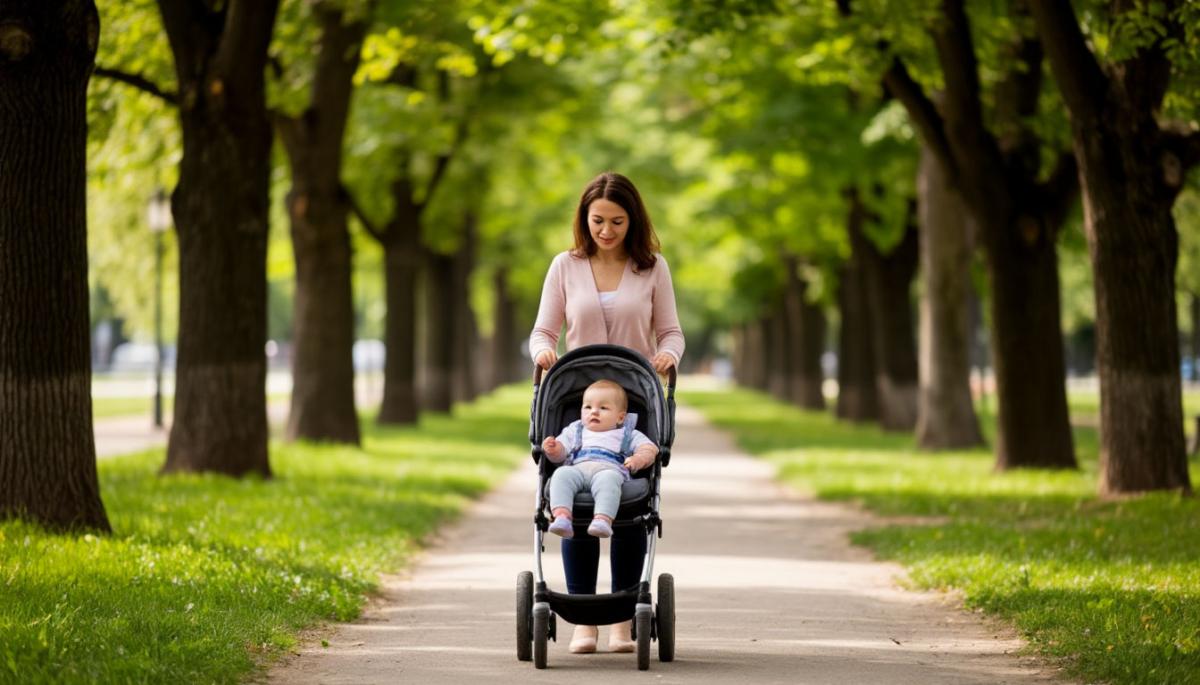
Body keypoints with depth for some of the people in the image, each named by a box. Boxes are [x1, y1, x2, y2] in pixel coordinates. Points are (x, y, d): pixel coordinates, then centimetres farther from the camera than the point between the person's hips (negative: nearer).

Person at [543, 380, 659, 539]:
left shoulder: (628, 435, 30)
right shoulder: (575, 431, 37)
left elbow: (649, 448, 17)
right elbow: (559, 454, 28)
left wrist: (639, 459, -7)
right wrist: (552, 449, 2)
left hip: (610, 469, -2)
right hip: (578, 469, 2)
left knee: (608, 479, -40)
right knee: (562, 474, -33)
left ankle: (603, 519, -61)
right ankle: (561, 516, -51)